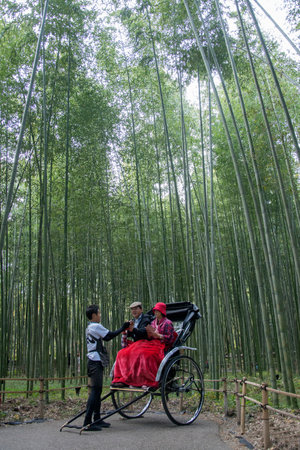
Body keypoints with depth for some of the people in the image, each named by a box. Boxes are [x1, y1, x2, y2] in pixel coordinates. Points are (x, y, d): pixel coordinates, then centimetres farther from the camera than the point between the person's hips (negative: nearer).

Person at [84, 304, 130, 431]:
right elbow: (110, 335, -7)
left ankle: (97, 419, 18)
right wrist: (123, 328, 3)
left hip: (94, 362, 10)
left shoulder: (90, 328, 18)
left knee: (97, 391, 12)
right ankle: (87, 422, -10)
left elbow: (106, 337, 21)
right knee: (95, 391, -10)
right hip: (96, 362, -10)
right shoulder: (96, 326, -12)